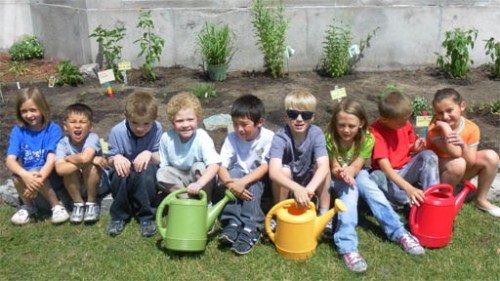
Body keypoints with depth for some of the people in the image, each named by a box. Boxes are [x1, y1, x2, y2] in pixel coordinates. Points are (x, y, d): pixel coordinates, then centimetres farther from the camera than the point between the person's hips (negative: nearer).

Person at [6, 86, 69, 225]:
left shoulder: (53, 129, -14)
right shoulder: (17, 131, -7)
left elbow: (51, 160, -22)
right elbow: (10, 160, -17)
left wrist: (38, 180, -38)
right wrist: (25, 175, -39)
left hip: (50, 174, -3)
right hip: (27, 174, 3)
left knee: (36, 173, -33)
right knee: (17, 176, -29)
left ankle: (56, 206, -12)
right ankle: (28, 206, 1)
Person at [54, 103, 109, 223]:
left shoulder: (92, 138, -23)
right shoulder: (63, 143, -15)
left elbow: (84, 157, -43)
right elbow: (60, 169, -31)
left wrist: (68, 158, -23)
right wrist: (82, 161, -33)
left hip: (98, 182, -2)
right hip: (75, 185, 2)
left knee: (90, 166, -31)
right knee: (68, 170, -27)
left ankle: (92, 203, -9)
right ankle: (78, 204, -4)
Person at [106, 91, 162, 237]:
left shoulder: (156, 129, -12)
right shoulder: (117, 131, -12)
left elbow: (161, 159, -8)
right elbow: (110, 160, -5)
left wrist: (150, 154, -30)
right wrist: (116, 159, -29)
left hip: (146, 179, 0)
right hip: (124, 179, 0)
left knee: (148, 168, -33)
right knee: (119, 171, -33)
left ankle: (146, 216, -16)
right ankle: (118, 216, -9)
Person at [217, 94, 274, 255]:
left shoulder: (268, 138, -19)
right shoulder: (232, 138, -11)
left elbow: (265, 167, -24)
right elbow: (222, 166, -16)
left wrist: (243, 182, -38)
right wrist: (230, 183, -37)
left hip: (259, 179, -2)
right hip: (237, 175, 2)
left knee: (252, 184, -33)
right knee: (233, 173, -29)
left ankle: (250, 228, -32)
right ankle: (232, 223, -30)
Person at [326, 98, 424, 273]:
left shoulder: (367, 139, -20)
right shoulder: (330, 138, -24)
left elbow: (356, 167, -18)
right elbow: (334, 167, -18)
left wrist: (346, 172, -42)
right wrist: (341, 173, -42)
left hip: (357, 173, 2)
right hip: (336, 177, -2)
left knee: (371, 189, -29)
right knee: (350, 191, -33)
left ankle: (399, 233, -25)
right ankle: (347, 246, -46)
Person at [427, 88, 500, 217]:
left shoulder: (471, 128, -12)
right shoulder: (435, 128, -24)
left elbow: (470, 163, -15)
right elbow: (455, 154, -36)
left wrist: (463, 145, -33)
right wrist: (445, 127, -38)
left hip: (462, 172, 5)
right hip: (437, 172, -5)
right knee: (458, 163, -36)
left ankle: (481, 199, 3)